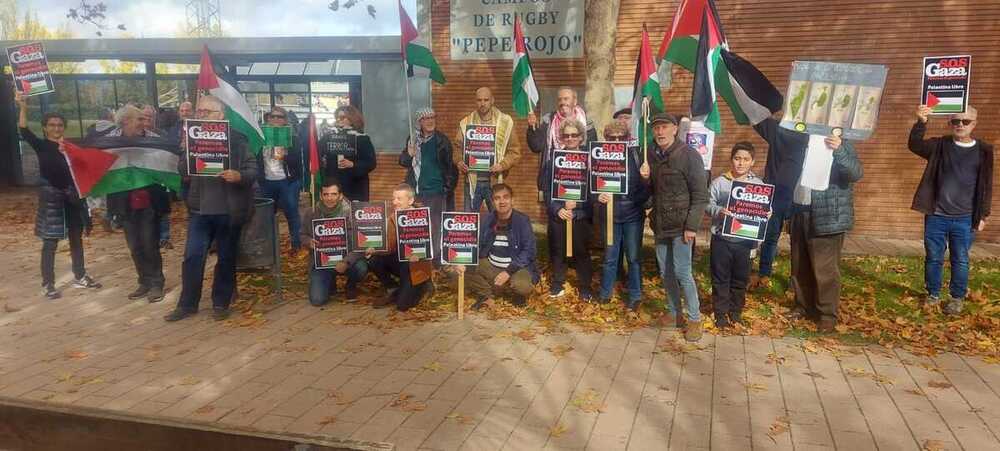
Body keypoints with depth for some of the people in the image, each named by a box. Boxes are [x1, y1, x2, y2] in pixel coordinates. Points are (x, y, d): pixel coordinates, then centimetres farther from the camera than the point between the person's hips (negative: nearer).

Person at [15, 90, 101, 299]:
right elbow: (24, 131, -18)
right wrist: (23, 107, -29)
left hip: (72, 195, 4)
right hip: (51, 196, -4)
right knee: (50, 242, -1)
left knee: (76, 237, 13)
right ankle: (47, 284, 6)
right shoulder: (41, 146, -2)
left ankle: (80, 277, 26)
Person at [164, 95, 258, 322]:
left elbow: (253, 169, -7)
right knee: (192, 256, 3)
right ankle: (187, 304, 16)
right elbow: (182, 171, 8)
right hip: (199, 209, 3)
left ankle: (221, 303, 22)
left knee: (226, 258, 8)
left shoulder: (236, 139, -4)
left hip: (228, 210, -3)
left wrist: (239, 176, -28)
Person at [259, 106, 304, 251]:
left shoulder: (291, 137, 0)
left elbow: (297, 159, -6)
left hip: (287, 181, -3)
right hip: (267, 182, 3)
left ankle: (296, 243, 9)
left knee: (291, 212, 0)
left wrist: (285, 156, -24)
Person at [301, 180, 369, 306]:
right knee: (317, 300, -15)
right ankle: (330, 281, 23)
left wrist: (347, 262, -34)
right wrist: (309, 242, -14)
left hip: (345, 259, -1)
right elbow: (303, 235, 11)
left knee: (361, 268, -34)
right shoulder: (312, 213, -5)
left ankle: (351, 286, 5)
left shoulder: (350, 212, -16)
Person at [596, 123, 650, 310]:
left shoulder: (636, 156, -6)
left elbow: (647, 186, -4)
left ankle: (635, 296, 22)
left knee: (634, 257, 7)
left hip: (633, 215, -1)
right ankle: (605, 294, 26)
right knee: (610, 257, 11)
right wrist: (599, 198, -21)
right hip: (610, 215, 1)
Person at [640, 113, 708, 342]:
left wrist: (692, 226, -17)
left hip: (681, 225, -6)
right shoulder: (653, 156, 9)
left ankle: (694, 319, 8)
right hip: (661, 224, 6)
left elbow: (701, 195, -13)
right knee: (666, 272, 13)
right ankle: (674, 313, 27)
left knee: (682, 272, -6)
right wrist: (645, 178, -5)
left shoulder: (689, 155, -11)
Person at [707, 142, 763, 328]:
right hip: (721, 239, -2)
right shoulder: (719, 182, -4)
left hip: (745, 240, 2)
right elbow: (708, 204, -3)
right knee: (720, 278, 8)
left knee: (740, 278, 14)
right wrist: (718, 211, -22)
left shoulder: (758, 184, 2)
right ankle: (721, 313, 22)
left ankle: (736, 311, 31)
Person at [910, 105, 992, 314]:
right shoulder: (940, 145, 1)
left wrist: (983, 215, 2)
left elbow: (986, 186, 4)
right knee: (933, 258, 9)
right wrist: (921, 122, -35)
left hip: (965, 219, 0)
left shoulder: (983, 150, 1)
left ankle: (957, 298, 20)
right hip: (936, 216, 0)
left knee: (960, 260, 7)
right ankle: (933, 294, 23)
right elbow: (915, 145, -18)